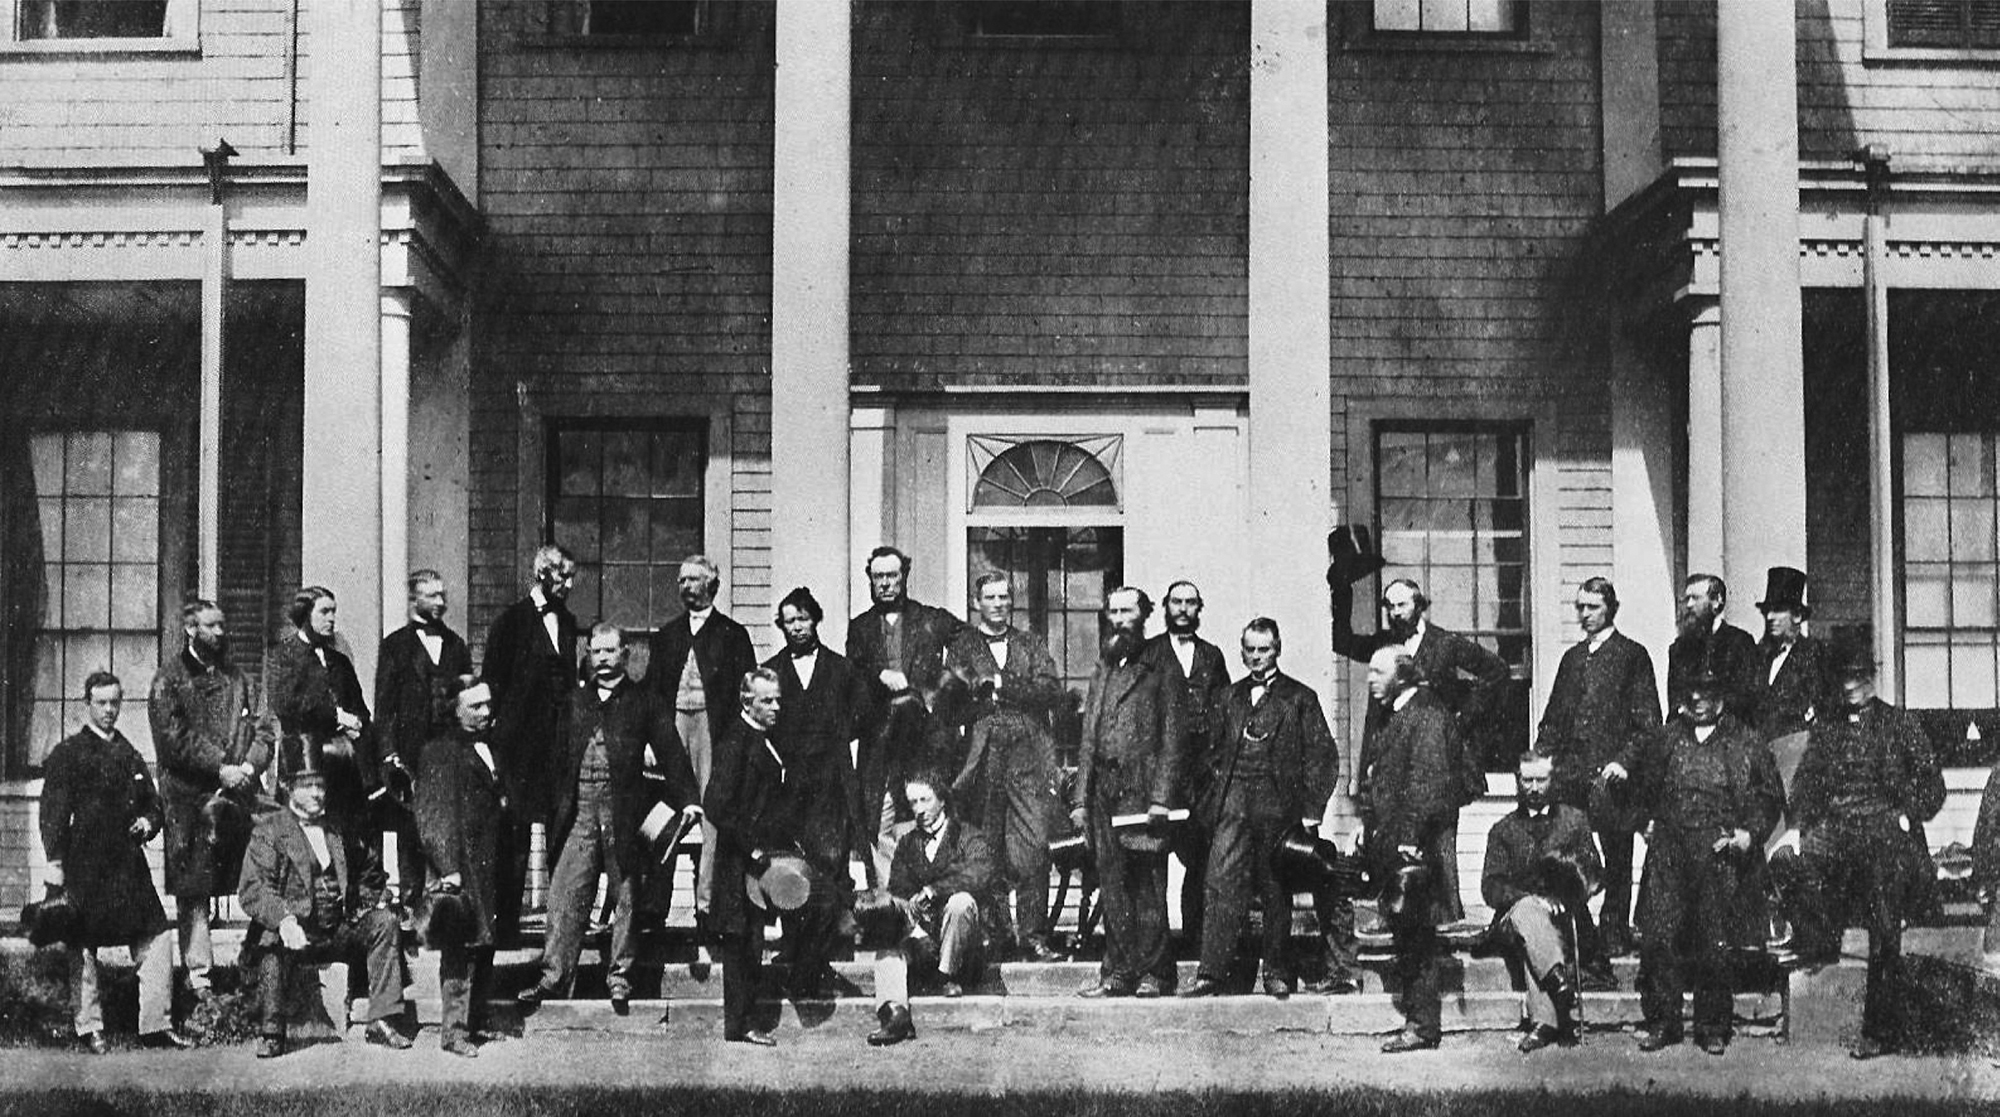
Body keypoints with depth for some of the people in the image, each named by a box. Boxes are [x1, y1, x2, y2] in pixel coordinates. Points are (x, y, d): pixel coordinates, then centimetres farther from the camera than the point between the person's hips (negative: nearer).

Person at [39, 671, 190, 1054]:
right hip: (84, 865, -5)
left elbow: (153, 804, 24)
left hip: (128, 862, 5)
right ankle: (89, 1029, 10)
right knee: (82, 949, 1)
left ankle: (155, 1026, 3)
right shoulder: (67, 753, -1)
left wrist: (147, 823, 1)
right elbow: (53, 811, -6)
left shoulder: (129, 754, 16)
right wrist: (55, 862, -14)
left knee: (157, 937, -2)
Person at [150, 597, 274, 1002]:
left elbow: (264, 729, 14)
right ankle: (198, 976, -3)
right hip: (190, 796, -4)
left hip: (240, 792, 4)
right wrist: (220, 769, -13)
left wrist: (250, 765, -5)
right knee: (193, 892, -4)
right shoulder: (170, 678, 2)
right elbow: (173, 739, -8)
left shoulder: (238, 679, 18)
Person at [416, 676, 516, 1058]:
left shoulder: (494, 751, 18)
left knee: (485, 948, 10)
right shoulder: (440, 753, -6)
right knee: (460, 950, -7)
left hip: (493, 868, 7)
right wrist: (447, 866, -18)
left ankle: (472, 1023, 18)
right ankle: (454, 1030, -4)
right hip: (462, 867, -7)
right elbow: (433, 816, -11)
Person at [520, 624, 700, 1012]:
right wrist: (554, 807, 4)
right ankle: (554, 976, -1)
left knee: (625, 896, 3)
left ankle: (620, 977, 11)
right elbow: (559, 756, 14)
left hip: (624, 811, -2)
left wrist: (688, 799, -13)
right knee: (565, 895, -2)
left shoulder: (645, 703, 6)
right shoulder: (575, 700, 15)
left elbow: (670, 752, -2)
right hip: (579, 810, 2)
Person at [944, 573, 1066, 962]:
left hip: (1029, 758, 0)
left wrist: (1003, 685, -6)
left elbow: (1053, 692, 3)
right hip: (984, 757, 0)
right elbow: (951, 693, 1)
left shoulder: (1032, 645, 17)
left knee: (1034, 849, -9)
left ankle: (1032, 936, -6)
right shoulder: (962, 646, 13)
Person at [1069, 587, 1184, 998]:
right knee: (1111, 886, 5)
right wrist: (1080, 798, 9)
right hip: (1104, 791, 5)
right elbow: (1088, 739, 17)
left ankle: (1153, 972, 1)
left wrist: (1162, 796, -13)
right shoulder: (1102, 673, 18)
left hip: (1143, 791, -5)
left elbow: (1172, 740, -4)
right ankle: (1119, 971, 9)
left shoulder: (1159, 672, 2)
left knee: (1147, 886, -3)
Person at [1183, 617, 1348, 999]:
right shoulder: (1230, 698, 16)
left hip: (1278, 805, -2)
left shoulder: (1299, 698, 5)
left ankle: (1278, 973, 14)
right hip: (1233, 803, 2)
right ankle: (1211, 972, -11)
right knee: (1222, 883, -9)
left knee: (1276, 892, 3)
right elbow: (1212, 751, 22)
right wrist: (1217, 787, 7)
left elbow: (1323, 756, 2)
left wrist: (1311, 810, -5)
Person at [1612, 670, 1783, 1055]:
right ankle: (1662, 1023, 6)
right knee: (1661, 938, -3)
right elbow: (1643, 757, 34)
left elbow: (1771, 798, 7)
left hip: (1721, 854, -2)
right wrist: (1623, 766, 14)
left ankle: (1713, 1028, 8)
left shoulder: (1746, 743, 5)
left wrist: (1750, 834, -5)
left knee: (1717, 946, -2)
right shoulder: (1670, 736, 13)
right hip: (1669, 854, 2)